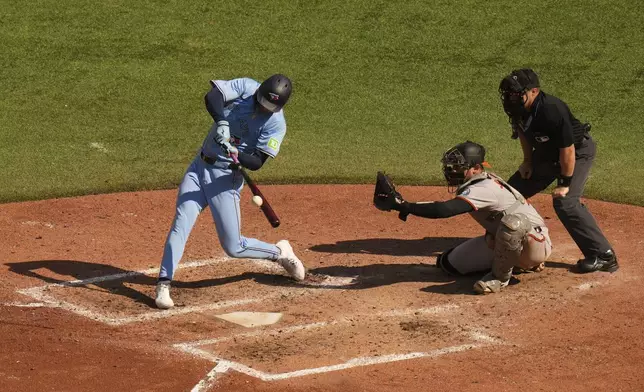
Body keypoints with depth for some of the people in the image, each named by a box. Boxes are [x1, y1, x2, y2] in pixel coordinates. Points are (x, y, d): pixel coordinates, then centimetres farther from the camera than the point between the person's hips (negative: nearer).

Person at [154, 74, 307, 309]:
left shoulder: (276, 124, -11)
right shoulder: (246, 87, -5)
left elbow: (257, 163, -17)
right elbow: (212, 97, -22)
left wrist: (236, 155, -36)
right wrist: (221, 123, -39)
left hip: (225, 177, -2)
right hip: (199, 167, 2)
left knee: (233, 247, 0)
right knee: (181, 223, -13)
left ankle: (280, 253, 26)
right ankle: (163, 285, -14)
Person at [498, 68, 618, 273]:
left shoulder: (552, 111, -37)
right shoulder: (516, 108, -13)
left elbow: (567, 149, -31)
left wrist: (565, 183, -24)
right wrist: (528, 161, 8)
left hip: (578, 151, -9)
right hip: (547, 152, 9)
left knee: (565, 202, -24)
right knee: (515, 189, 11)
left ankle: (604, 256, -22)